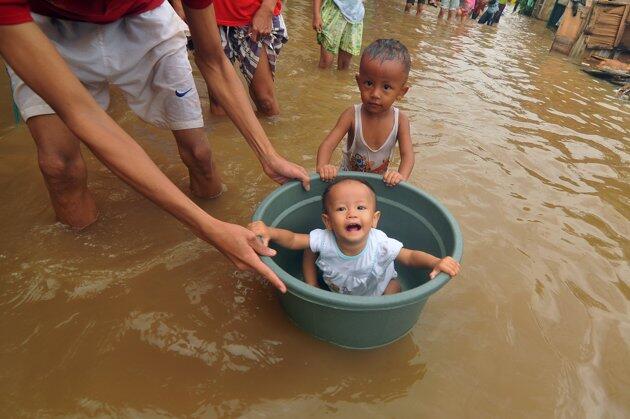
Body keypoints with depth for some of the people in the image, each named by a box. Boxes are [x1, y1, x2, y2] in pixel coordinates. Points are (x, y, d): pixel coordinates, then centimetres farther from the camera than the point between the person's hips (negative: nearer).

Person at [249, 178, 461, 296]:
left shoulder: (380, 244, -40)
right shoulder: (324, 241, -38)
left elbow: (410, 257, -30)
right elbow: (292, 239, -28)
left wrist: (436, 262, -47)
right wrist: (270, 232, -46)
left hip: (378, 289, -1)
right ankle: (312, 286, 32)